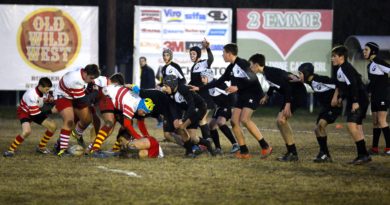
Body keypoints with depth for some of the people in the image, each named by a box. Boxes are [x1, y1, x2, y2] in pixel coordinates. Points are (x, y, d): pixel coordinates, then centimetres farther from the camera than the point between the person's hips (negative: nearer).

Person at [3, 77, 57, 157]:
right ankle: (11, 149, -18)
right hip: (25, 112, -8)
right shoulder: (31, 94, -36)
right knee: (27, 131, -35)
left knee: (53, 126, -2)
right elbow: (34, 113, -32)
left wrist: (51, 98, -12)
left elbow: (46, 97, 13)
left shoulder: (44, 92, -13)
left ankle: (41, 147, 16)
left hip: (36, 112, 8)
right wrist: (49, 111, -29)